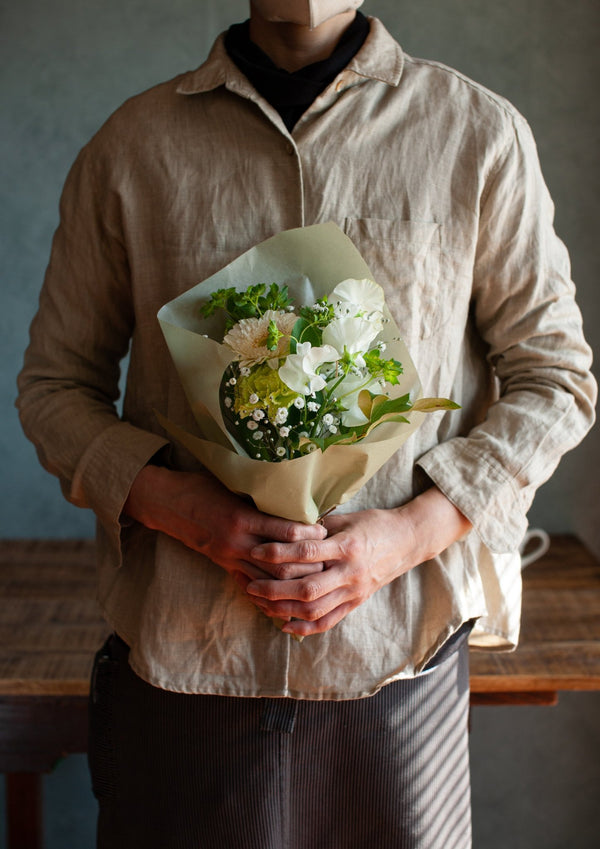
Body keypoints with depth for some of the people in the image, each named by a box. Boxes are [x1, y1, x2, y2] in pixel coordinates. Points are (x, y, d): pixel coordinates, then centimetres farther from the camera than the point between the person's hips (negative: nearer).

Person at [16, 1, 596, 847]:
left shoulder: (482, 134, 2)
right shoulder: (132, 144, 4)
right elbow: (55, 381, 8)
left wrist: (415, 529, -10)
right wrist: (176, 506, -12)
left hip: (398, 651, 0)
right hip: (180, 653, 1)